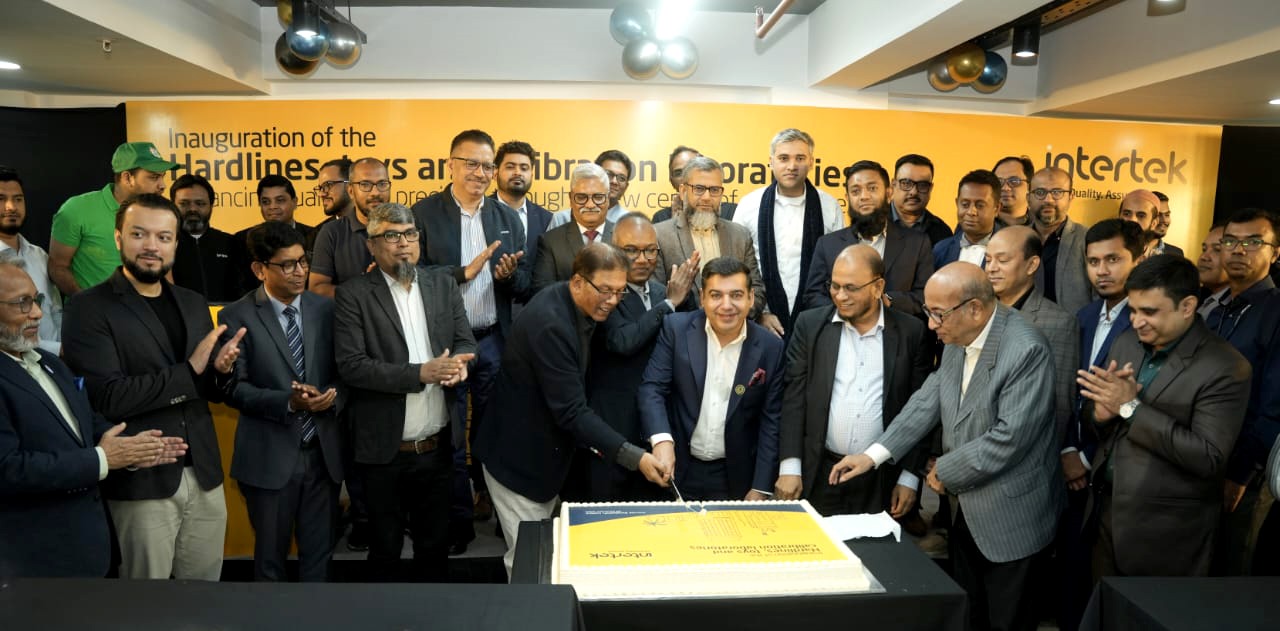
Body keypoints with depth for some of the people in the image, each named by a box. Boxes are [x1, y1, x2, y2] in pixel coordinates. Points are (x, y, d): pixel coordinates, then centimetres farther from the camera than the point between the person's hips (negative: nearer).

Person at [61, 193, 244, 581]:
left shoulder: (194, 304, 10)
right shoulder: (89, 309, -7)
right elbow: (106, 397, -18)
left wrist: (220, 370, -9)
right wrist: (189, 371, -17)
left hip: (205, 475, 5)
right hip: (142, 482, -5)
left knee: (207, 585, 15)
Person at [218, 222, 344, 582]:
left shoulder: (325, 309, 4)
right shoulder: (237, 317, -6)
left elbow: (343, 370, 8)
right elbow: (234, 388, -10)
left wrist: (333, 395, -14)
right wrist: (288, 402, -24)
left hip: (323, 451, 3)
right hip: (270, 456, -3)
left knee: (319, 551, 15)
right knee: (270, 555, 16)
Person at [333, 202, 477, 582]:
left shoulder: (443, 284, 5)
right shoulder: (353, 295, -8)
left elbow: (466, 341, 5)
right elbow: (351, 365, -16)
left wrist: (458, 363, -19)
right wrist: (420, 372, -23)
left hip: (438, 446, 3)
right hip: (385, 450, -3)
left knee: (435, 545, 17)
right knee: (385, 550, 15)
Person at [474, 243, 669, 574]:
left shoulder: (578, 308, -1)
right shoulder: (549, 323, -30)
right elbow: (571, 411, -32)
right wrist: (634, 457, -35)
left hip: (547, 450, 9)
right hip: (521, 457, -9)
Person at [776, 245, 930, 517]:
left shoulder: (911, 332, 0)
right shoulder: (810, 324, 1)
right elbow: (793, 397, -2)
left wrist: (910, 478, 0)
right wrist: (789, 468, -7)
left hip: (882, 481, 0)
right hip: (818, 476, 0)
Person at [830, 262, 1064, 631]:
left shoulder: (1026, 350, -24)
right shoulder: (957, 341, 1)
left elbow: (1010, 437, -27)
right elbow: (928, 400, 2)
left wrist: (945, 472, -14)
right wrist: (873, 455, -7)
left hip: (1012, 519, -7)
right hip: (968, 510, 7)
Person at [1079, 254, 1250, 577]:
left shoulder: (1225, 368, -16)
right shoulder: (1126, 343, 3)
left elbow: (1208, 458, -23)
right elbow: (1090, 417, 7)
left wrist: (1130, 407, -24)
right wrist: (1102, 410, -17)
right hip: (1108, 511, 6)